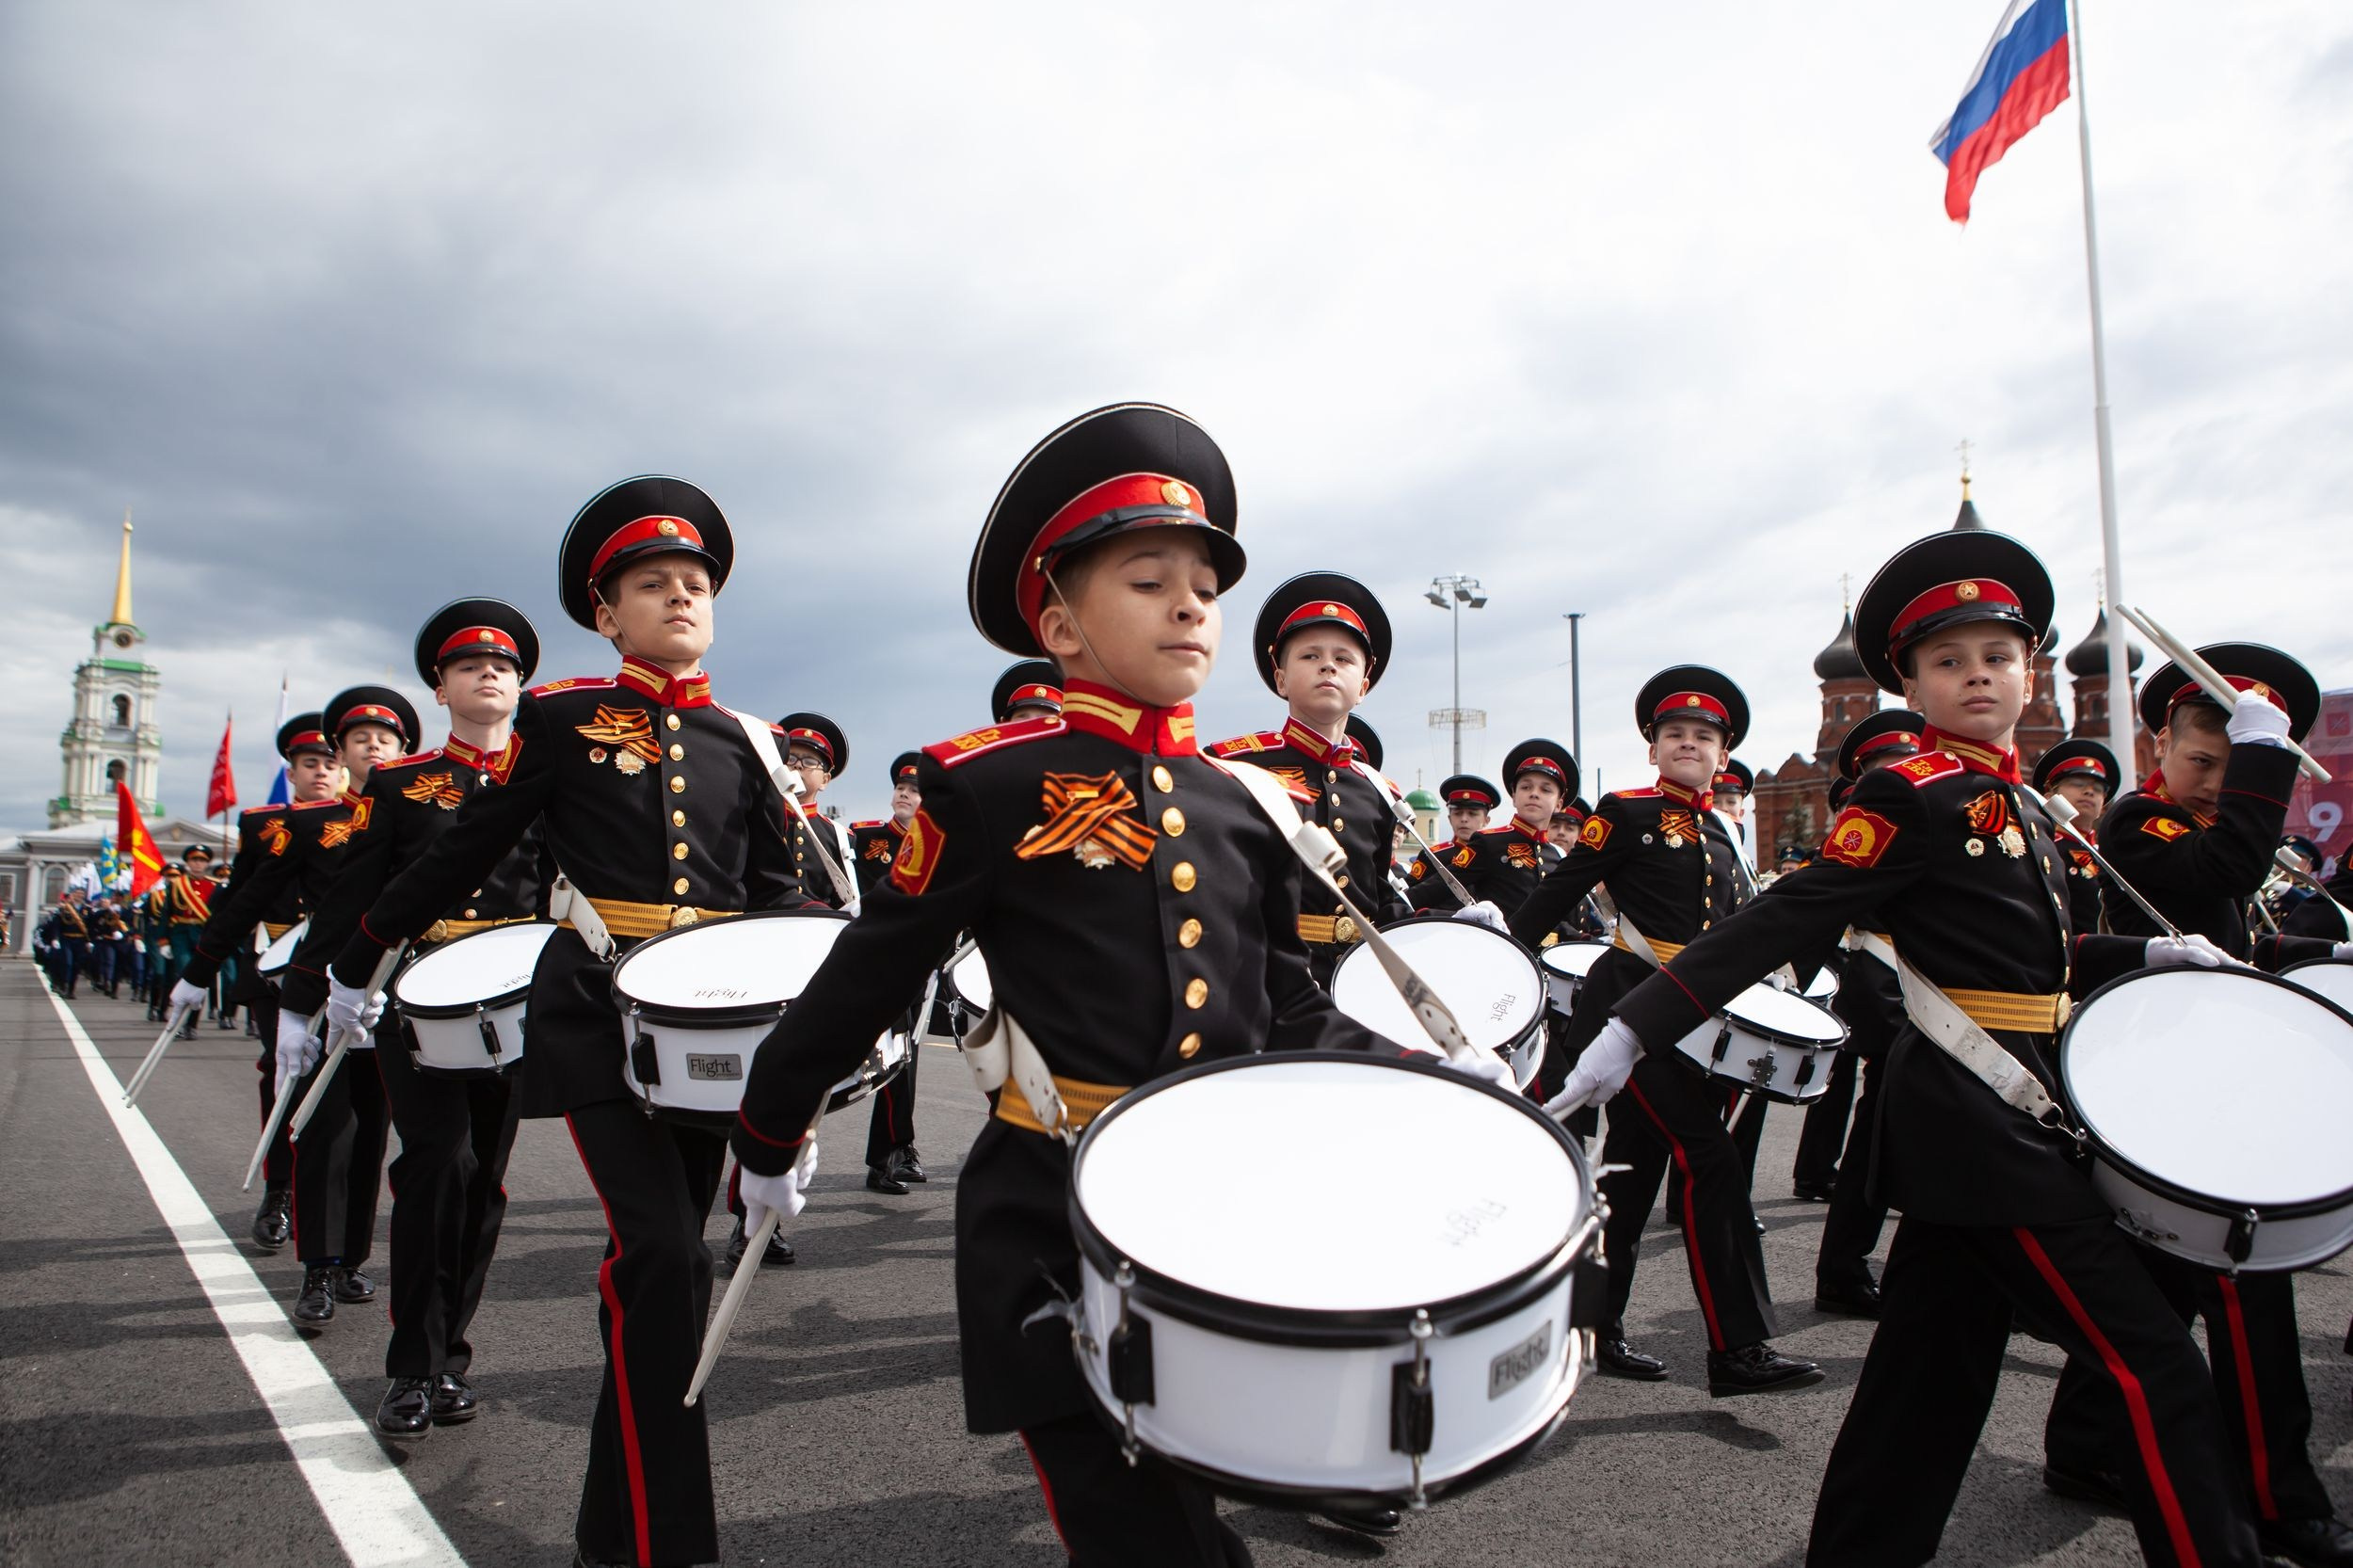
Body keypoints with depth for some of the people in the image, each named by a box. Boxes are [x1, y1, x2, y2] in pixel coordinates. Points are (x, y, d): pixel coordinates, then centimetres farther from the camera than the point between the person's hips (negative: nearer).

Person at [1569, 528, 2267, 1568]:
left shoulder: (2017, 806, 15)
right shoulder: (1912, 796, -13)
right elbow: (1781, 924, -20)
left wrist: (2148, 956, 11)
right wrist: (1634, 1031, -27)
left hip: (2002, 1118, 9)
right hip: (1982, 1125, -9)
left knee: (1932, 1380, 14)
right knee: (2153, 1369, -3)